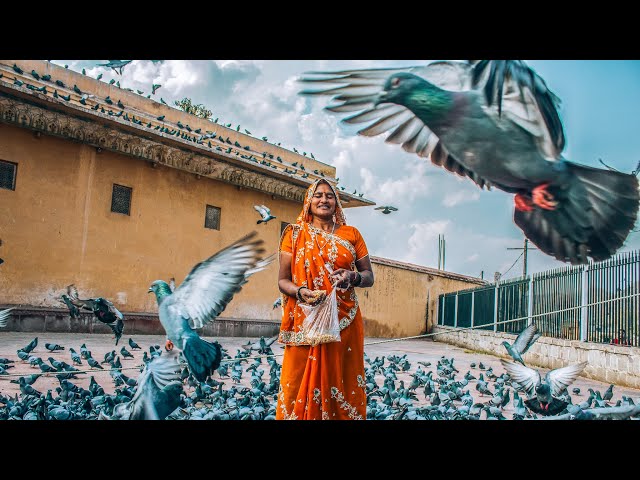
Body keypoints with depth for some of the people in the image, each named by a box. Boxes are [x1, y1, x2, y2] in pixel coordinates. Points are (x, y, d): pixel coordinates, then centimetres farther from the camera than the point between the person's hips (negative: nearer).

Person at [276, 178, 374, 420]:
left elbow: (369, 276, 11)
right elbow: (283, 280, 4)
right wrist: (300, 292, -16)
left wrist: (353, 277, -11)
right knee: (301, 385, -1)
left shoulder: (351, 234, 10)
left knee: (344, 386, 4)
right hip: (305, 321, -1)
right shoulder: (295, 234, 7)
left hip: (345, 321, 1)